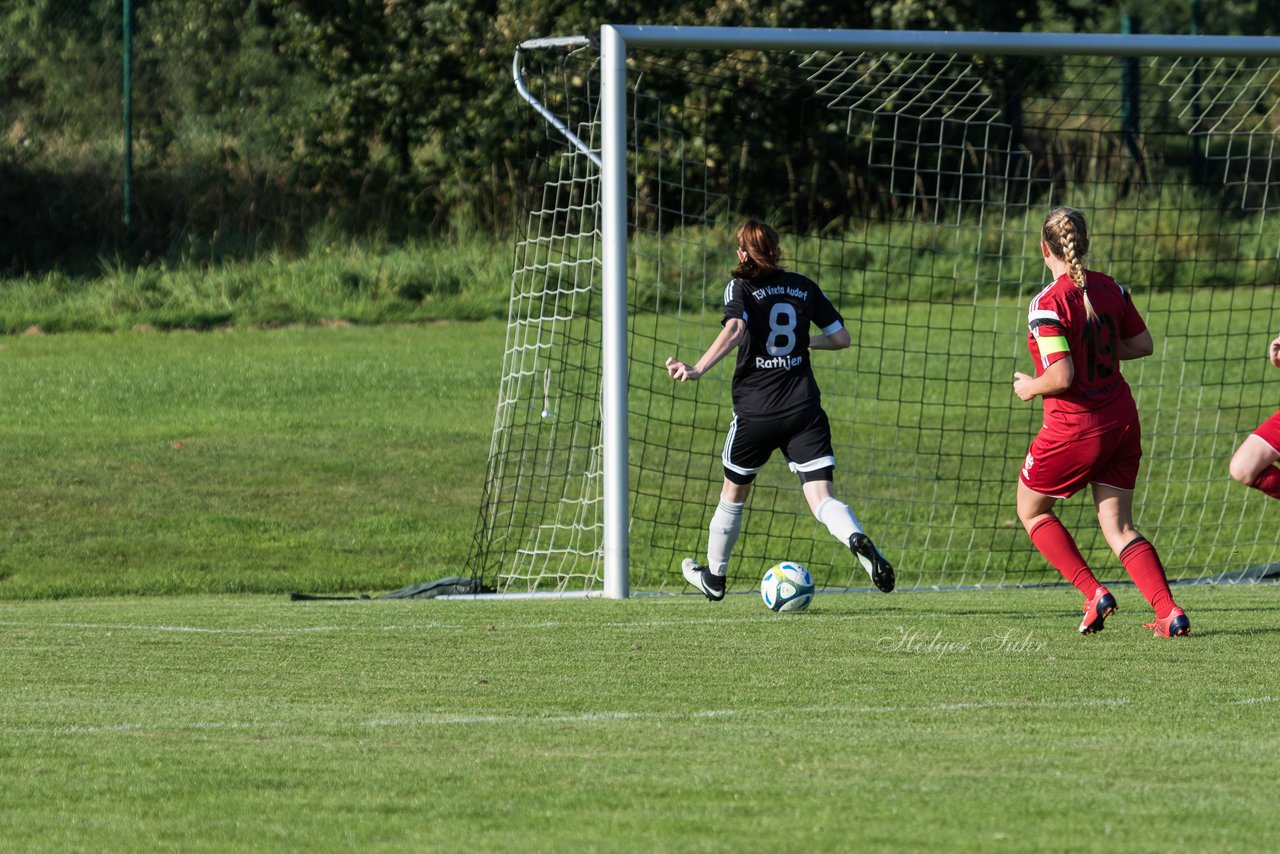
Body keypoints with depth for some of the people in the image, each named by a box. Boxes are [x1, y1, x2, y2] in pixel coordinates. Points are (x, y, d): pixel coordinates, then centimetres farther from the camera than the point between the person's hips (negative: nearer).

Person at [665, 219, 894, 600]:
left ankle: (713, 578, 35)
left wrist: (697, 369, -28)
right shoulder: (804, 286, 10)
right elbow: (840, 337, 13)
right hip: (805, 408, 2)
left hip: (756, 409, -2)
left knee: (734, 491, 19)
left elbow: (734, 329, -21)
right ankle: (858, 541, -36)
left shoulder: (742, 287, -2)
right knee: (821, 499, -4)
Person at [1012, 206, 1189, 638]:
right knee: (1118, 527, 10)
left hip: (1075, 426, -6)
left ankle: (1094, 593, 5)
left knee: (1031, 511, 18)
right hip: (1122, 421, 6)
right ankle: (1170, 613, -7)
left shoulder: (1048, 304, -19)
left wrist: (1030, 387, -5)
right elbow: (1143, 344, 11)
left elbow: (1061, 378, -25)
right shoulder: (1110, 288, 1)